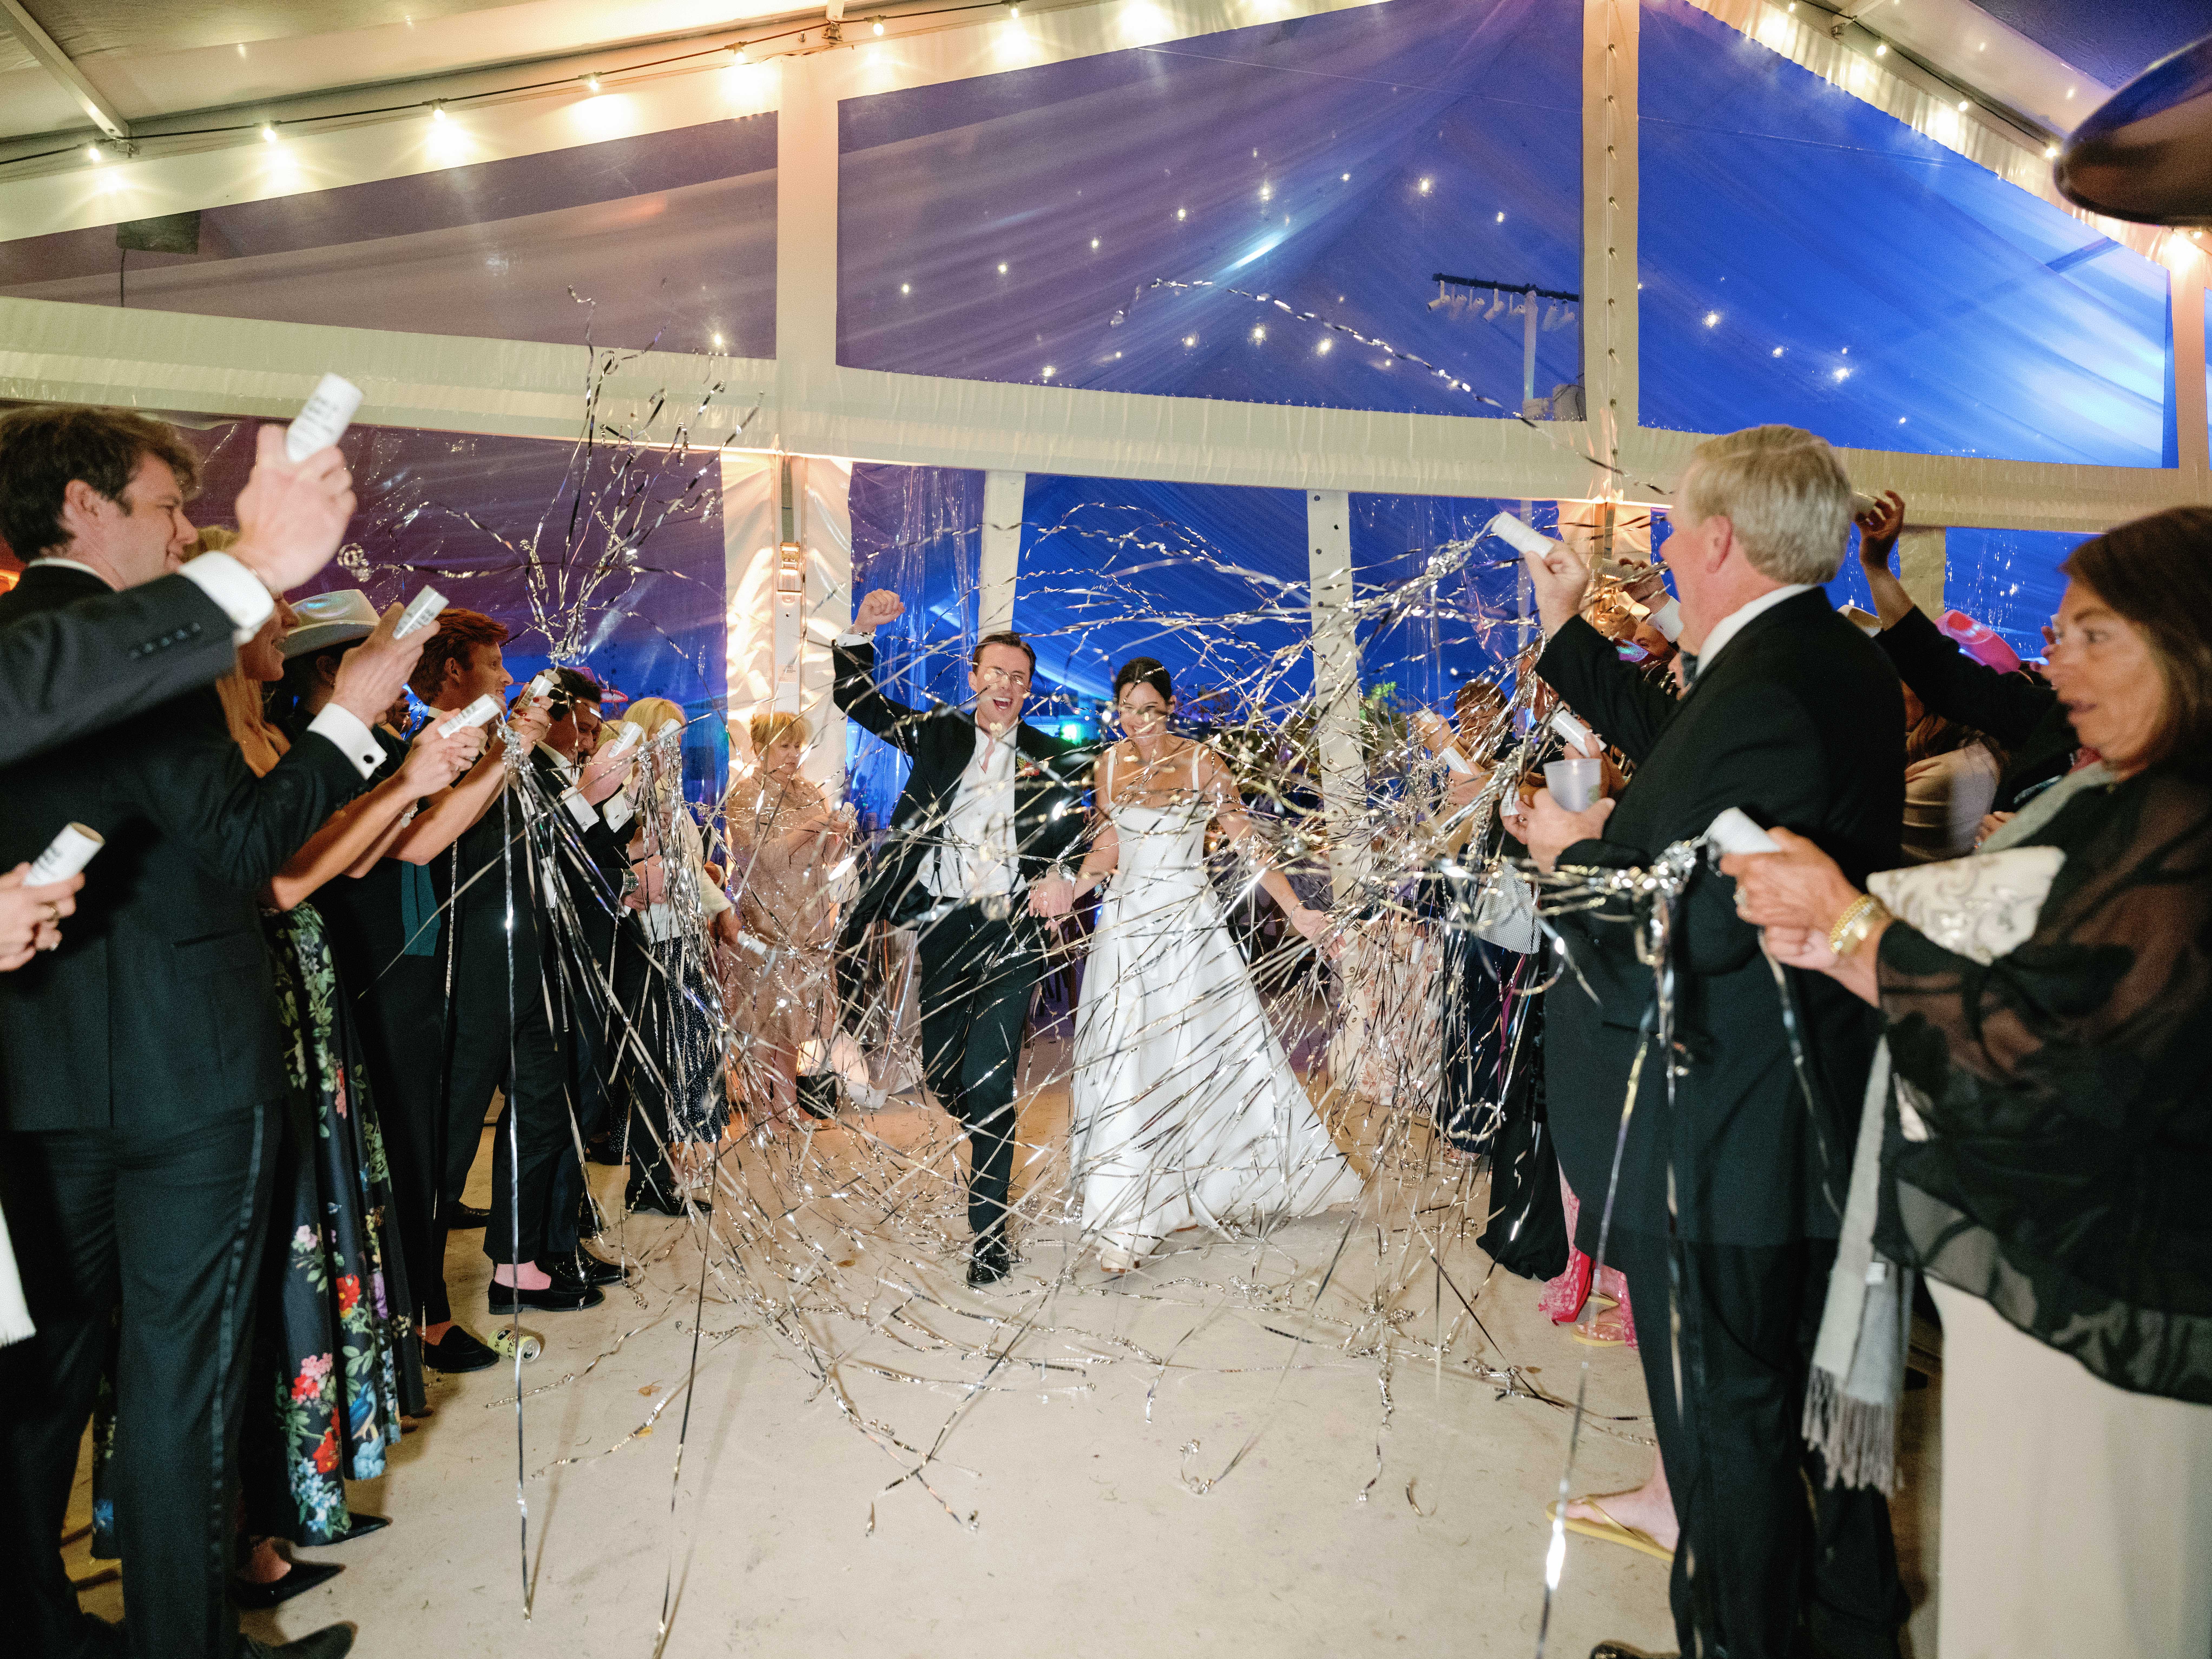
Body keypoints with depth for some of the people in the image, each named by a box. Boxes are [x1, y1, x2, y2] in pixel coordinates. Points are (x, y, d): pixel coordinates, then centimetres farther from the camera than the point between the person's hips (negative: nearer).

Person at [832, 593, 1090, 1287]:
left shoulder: (1053, 758, 5)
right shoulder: (938, 735, 10)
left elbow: (1085, 835, 2)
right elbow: (860, 702, 8)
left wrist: (1064, 879, -19)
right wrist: (860, 632, -7)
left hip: (1009, 934, -3)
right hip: (943, 932, 3)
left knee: (987, 1082, -10)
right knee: (942, 1074, 13)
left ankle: (989, 1231, 4)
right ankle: (995, 1149, 45)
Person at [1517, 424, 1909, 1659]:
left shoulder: (1762, 689, -26)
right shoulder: (1847, 665, 5)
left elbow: (1687, 927, -30)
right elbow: (1685, 758, 18)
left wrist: (1575, 852, -11)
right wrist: (1568, 632, 24)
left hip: (1719, 1140, -10)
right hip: (1827, 1103, 10)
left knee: (1724, 1424, 9)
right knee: (1818, 1390, 27)